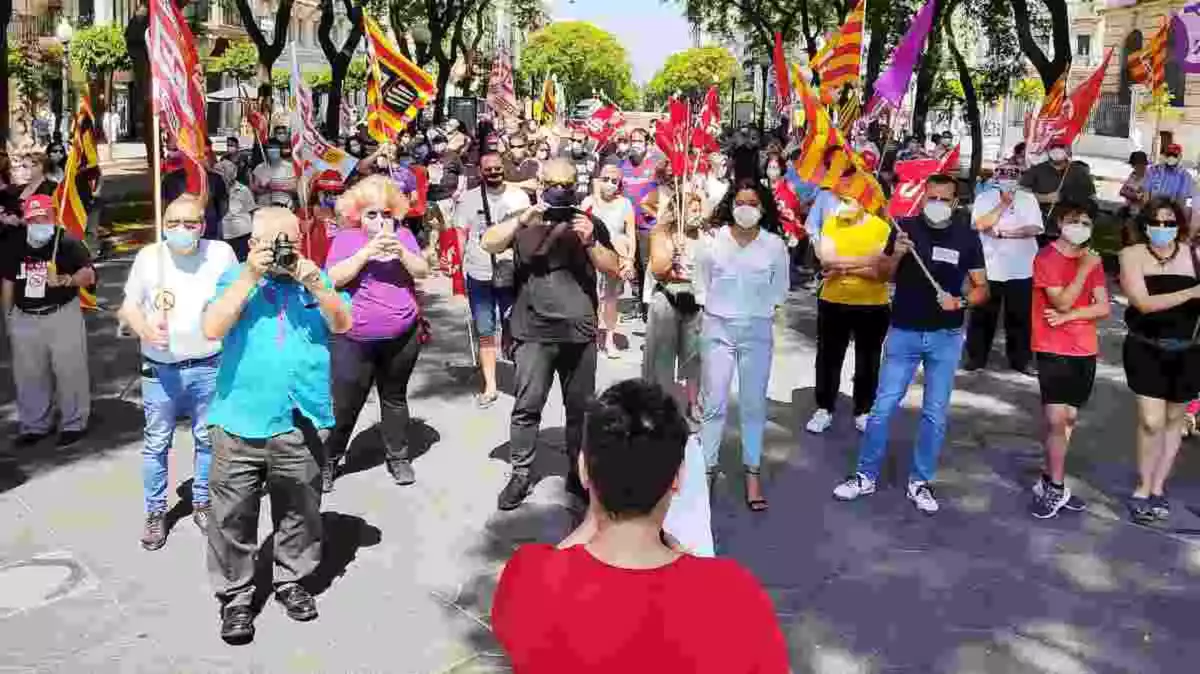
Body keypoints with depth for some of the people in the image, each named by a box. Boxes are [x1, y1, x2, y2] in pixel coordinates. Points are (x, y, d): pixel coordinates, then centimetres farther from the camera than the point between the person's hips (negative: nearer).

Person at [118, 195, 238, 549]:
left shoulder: (221, 253, -3)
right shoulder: (148, 257, -2)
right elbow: (128, 307, 3)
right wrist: (144, 329, -16)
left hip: (209, 367, 0)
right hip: (160, 369, 0)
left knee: (207, 439, 12)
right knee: (156, 443, 8)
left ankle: (202, 503, 29)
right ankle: (155, 512, 21)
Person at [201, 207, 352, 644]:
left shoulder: (314, 276, 9)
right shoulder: (235, 277, 2)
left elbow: (342, 325, -2)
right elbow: (212, 329, -12)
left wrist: (316, 287, -16)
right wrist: (249, 277, -15)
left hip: (302, 422, 2)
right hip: (241, 420, -2)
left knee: (299, 512, 14)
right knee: (233, 517, 3)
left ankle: (292, 581, 32)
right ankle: (235, 596, 16)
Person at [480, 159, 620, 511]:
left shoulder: (590, 223, 9)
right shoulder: (522, 220, 6)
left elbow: (614, 268, 4)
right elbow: (488, 245, -9)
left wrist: (591, 243, -13)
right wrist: (522, 220, -21)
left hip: (580, 332, 2)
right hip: (534, 332, -1)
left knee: (580, 407, 9)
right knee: (527, 406, -3)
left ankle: (579, 472, 22)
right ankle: (521, 475, 8)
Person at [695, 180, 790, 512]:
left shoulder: (775, 245, -2)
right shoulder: (713, 240, -3)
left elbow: (780, 289, 9)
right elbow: (701, 284, 7)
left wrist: (761, 310, 3)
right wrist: (710, 309, 3)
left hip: (758, 331, 1)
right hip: (717, 328, 0)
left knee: (754, 404, 7)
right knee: (713, 403, 2)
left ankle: (752, 473, 16)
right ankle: (706, 469, 12)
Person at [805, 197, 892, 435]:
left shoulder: (881, 227, -8)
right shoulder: (831, 223, -1)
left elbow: (886, 270, -16)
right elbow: (826, 259, -14)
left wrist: (844, 266, -20)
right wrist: (866, 261, -21)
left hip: (873, 307, -1)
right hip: (833, 304, 2)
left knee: (867, 361, 11)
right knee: (828, 358, 10)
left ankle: (863, 412, 26)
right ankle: (824, 409, 23)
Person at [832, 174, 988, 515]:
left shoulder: (966, 236, -3)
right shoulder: (906, 227, -4)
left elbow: (982, 288, 1)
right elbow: (884, 275, 3)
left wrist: (960, 301, -19)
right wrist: (896, 255, -17)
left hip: (946, 337, 1)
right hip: (904, 332, -1)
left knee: (935, 413, 8)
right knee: (883, 407, 2)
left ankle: (920, 482, 20)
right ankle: (865, 476, 14)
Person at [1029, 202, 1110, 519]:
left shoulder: (1092, 260, 9)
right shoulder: (1046, 258, -9)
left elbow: (1104, 307, 0)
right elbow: (1062, 302, -18)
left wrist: (1068, 316, -13)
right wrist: (1085, 269, -18)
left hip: (1085, 350, 6)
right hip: (1053, 350, -6)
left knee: (1070, 417, 9)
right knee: (1056, 419, -10)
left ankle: (1049, 482, 19)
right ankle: (1056, 488, 1)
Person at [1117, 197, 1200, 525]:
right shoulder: (1133, 255, -7)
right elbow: (1143, 302, -17)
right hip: (1145, 349, -2)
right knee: (1151, 422, -7)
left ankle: (1158, 488, 31)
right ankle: (1142, 489, 14)